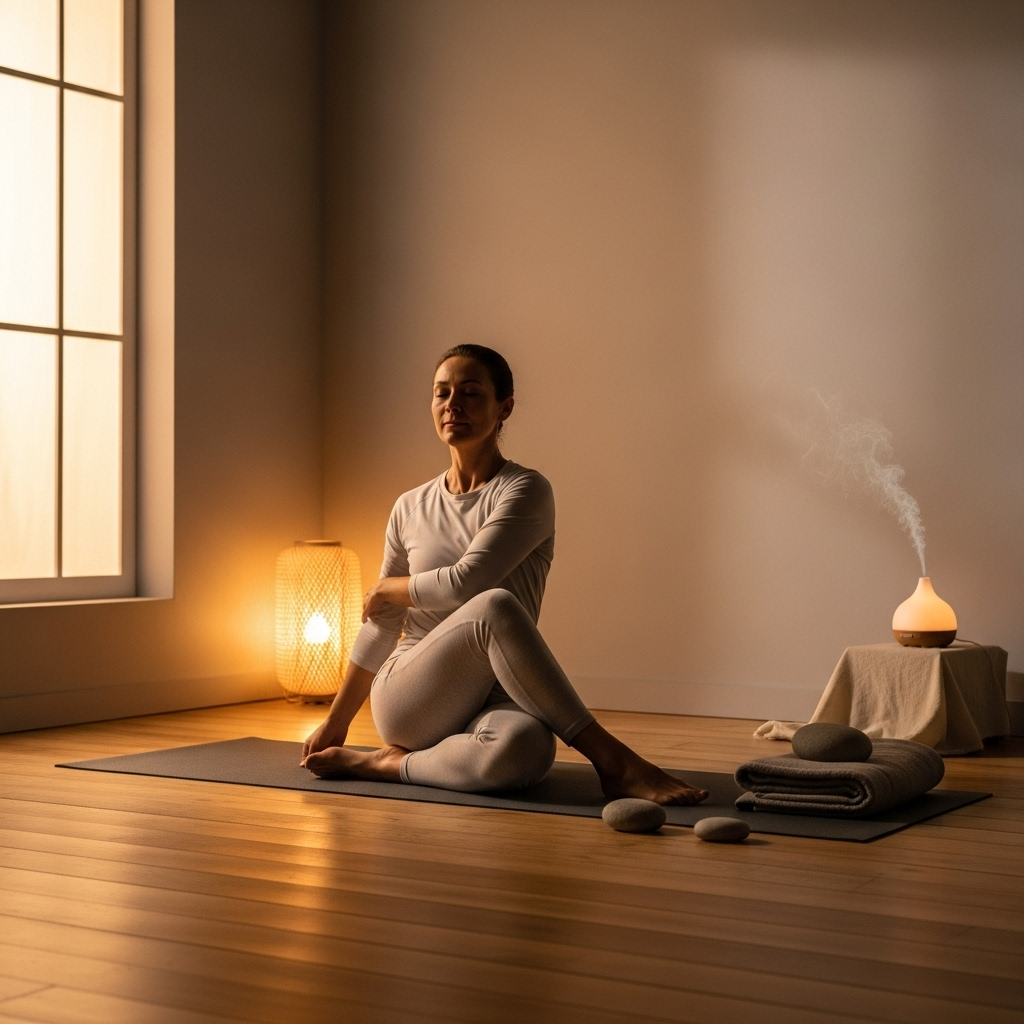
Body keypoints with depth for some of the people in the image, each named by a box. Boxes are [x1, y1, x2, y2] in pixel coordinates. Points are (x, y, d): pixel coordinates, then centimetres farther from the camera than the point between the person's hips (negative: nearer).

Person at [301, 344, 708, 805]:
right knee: (494, 607, -33)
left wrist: (389, 588, 2)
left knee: (524, 750, -42)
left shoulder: (525, 491, -3)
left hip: (490, 698, -2)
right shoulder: (410, 509, 11)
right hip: (409, 701, 2)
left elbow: (465, 581, -16)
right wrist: (335, 722, 21)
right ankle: (614, 762, -30)